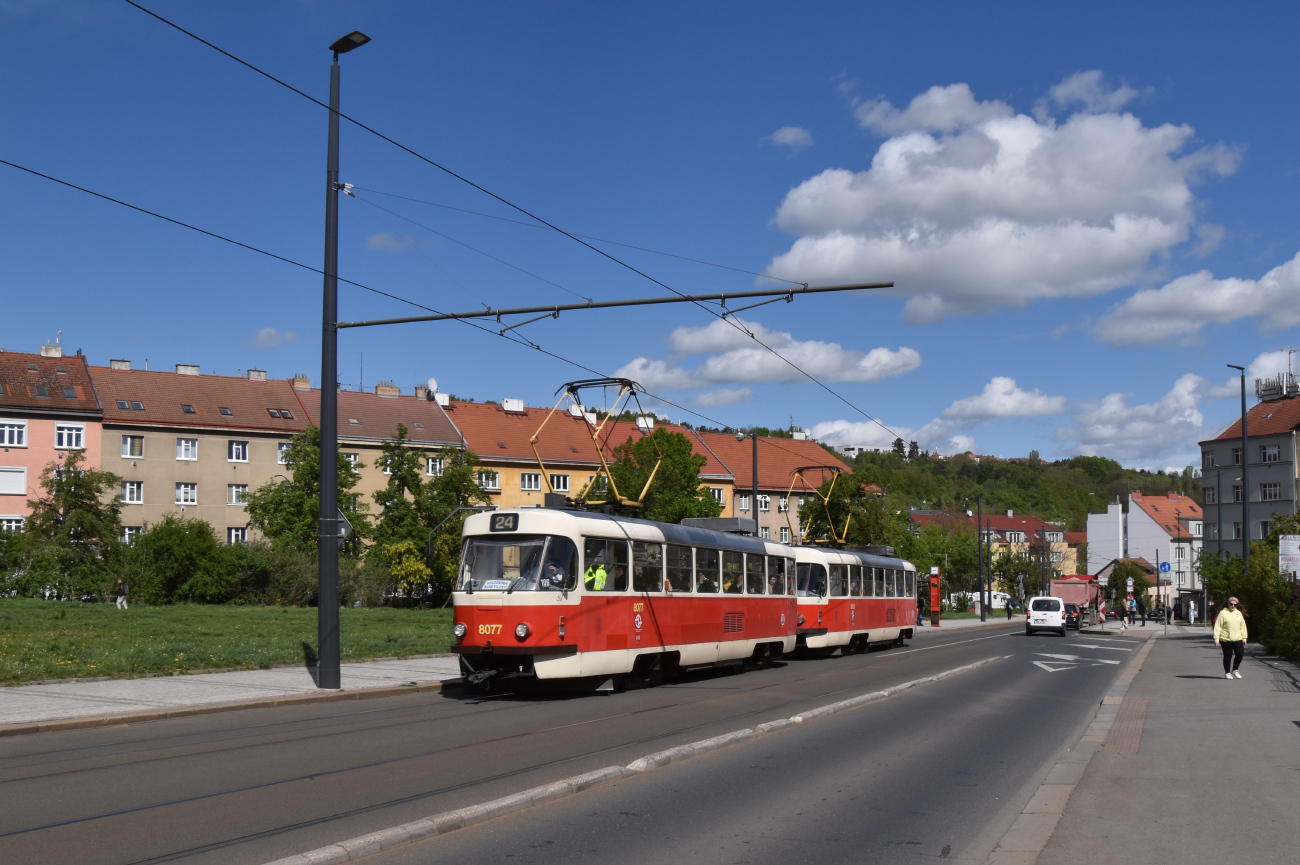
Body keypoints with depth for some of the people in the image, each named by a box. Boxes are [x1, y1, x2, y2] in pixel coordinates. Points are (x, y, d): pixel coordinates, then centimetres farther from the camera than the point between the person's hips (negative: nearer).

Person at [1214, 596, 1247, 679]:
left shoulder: (1239, 613, 12)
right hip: (1226, 639, -4)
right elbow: (1217, 627, -7)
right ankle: (1227, 673, 13)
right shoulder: (1223, 613, -4)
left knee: (1240, 653, -4)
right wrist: (1216, 638, -12)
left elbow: (1242, 626, 17)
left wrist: (1244, 638, 14)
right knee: (1228, 655, 1)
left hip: (1237, 639, 4)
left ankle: (1235, 670, 16)